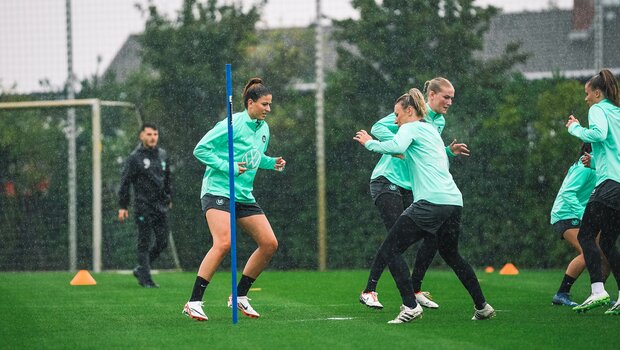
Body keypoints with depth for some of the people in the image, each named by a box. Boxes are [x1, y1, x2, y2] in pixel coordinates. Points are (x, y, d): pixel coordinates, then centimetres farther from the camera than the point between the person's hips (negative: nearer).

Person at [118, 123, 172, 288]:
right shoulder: (135, 157, -6)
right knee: (144, 243, -4)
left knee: (162, 242, 3)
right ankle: (145, 278, 1)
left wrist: (169, 198, 20)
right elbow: (125, 182, -5)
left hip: (161, 206, 6)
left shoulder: (163, 155, 11)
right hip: (143, 206, -6)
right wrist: (123, 206, -8)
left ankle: (140, 269, 20)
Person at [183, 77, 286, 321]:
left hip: (244, 196, 8)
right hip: (218, 190, -8)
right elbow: (200, 149, -11)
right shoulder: (232, 124, -12)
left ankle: (240, 296, 15)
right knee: (223, 243, -26)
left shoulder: (263, 128, 12)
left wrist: (272, 162, 8)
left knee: (270, 244, 1)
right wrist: (227, 167, -19)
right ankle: (194, 302, -22)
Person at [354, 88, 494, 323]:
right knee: (451, 255, 27)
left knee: (389, 251, -5)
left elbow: (396, 147, -21)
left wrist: (369, 143, -6)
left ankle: (410, 306, -16)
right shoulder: (432, 130, 25)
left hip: (431, 201, -9)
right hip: (454, 200, 9)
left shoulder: (410, 128, 1)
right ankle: (482, 307, 27)